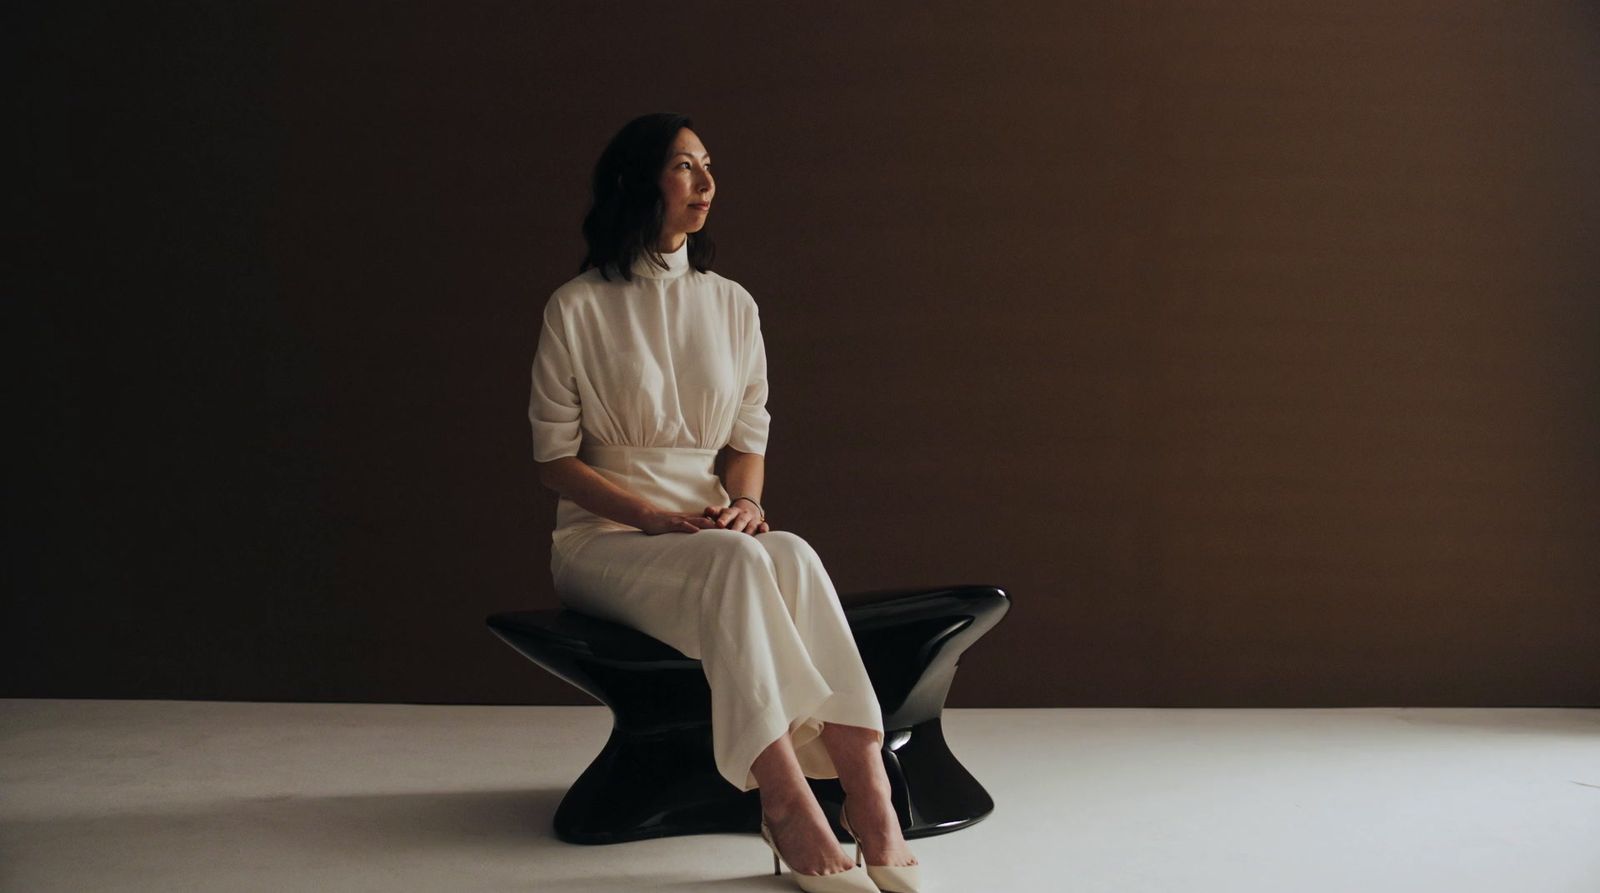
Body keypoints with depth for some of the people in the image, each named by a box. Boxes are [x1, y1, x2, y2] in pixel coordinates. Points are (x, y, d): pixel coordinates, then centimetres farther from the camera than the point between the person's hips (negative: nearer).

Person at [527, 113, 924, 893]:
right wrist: (659, 517, -16)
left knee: (794, 557, -33)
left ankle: (864, 783, -43)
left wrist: (743, 502, -9)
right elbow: (554, 459, -2)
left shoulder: (732, 305, 13)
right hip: (603, 537, -3)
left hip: (711, 530, 4)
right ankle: (791, 806, -46)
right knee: (735, 563, -36)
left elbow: (749, 437, 15)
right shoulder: (577, 308, 0)